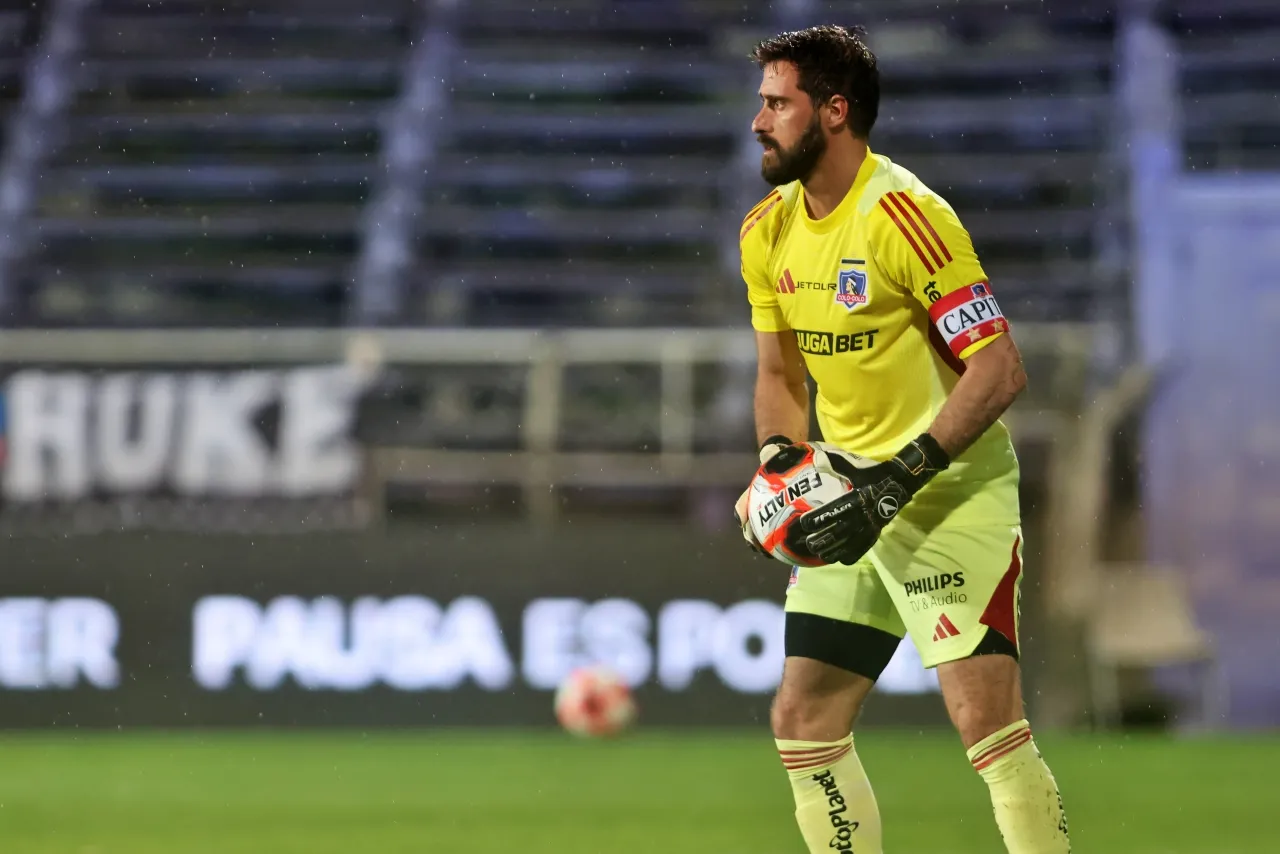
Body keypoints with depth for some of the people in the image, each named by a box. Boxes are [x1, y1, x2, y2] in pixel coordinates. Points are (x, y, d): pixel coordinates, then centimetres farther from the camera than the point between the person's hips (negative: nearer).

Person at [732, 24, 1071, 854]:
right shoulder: (769, 232, 6)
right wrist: (776, 467, -1)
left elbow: (1000, 370, -22)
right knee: (804, 722, 5)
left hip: (952, 495, -8)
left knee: (988, 723, -17)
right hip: (851, 500, 8)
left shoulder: (904, 215, -18)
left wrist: (896, 485, -25)